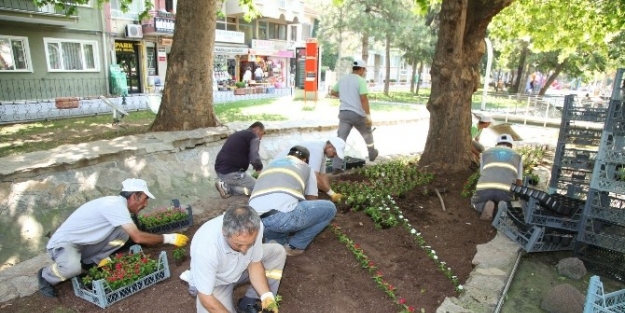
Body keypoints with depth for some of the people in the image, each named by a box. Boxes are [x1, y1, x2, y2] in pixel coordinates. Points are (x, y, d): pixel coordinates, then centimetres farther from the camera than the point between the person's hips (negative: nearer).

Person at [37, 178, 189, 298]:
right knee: (73, 268, -37)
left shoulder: (117, 203, 2)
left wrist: (104, 257, -5)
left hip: (83, 244, 7)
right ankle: (45, 276, -3)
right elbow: (138, 237, -32)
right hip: (64, 242, -7)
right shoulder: (116, 204, -28)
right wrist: (168, 238, -25)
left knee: (123, 233, -11)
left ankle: (90, 262, 5)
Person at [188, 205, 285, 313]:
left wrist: (266, 296, -26)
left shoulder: (254, 227, -29)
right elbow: (206, 297, -29)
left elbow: (254, 263, -13)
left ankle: (249, 302, -1)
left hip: (240, 269, 4)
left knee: (278, 252, -10)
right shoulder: (205, 248, -40)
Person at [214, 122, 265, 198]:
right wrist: (259, 167, 2)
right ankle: (227, 188, -7)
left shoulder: (237, 134, 22)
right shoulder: (254, 137, -6)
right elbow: (255, 159, -20)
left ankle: (225, 184, 7)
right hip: (231, 173, -9)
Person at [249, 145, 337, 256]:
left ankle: (277, 243, 14)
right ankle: (294, 246, 14)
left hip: (255, 222, 6)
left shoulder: (271, 164, 35)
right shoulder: (306, 168, 24)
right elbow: (311, 201, 31)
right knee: (329, 208, 15)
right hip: (282, 215, -6)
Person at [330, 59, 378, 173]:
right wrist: (368, 115, -17)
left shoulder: (342, 79, 11)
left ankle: (336, 166, -6)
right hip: (358, 114, -5)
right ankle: (372, 154, 40)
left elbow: (333, 92, 22)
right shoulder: (360, 80, -10)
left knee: (341, 139, -1)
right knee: (367, 134, 21)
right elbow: (363, 99, -18)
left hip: (344, 113, 5)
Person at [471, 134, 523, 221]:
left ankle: (486, 206, -3)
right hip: (506, 190, 1)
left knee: (475, 202, 32)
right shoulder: (517, 156, 31)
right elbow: (519, 182, 33)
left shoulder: (486, 152, 31)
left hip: (485, 188, 0)